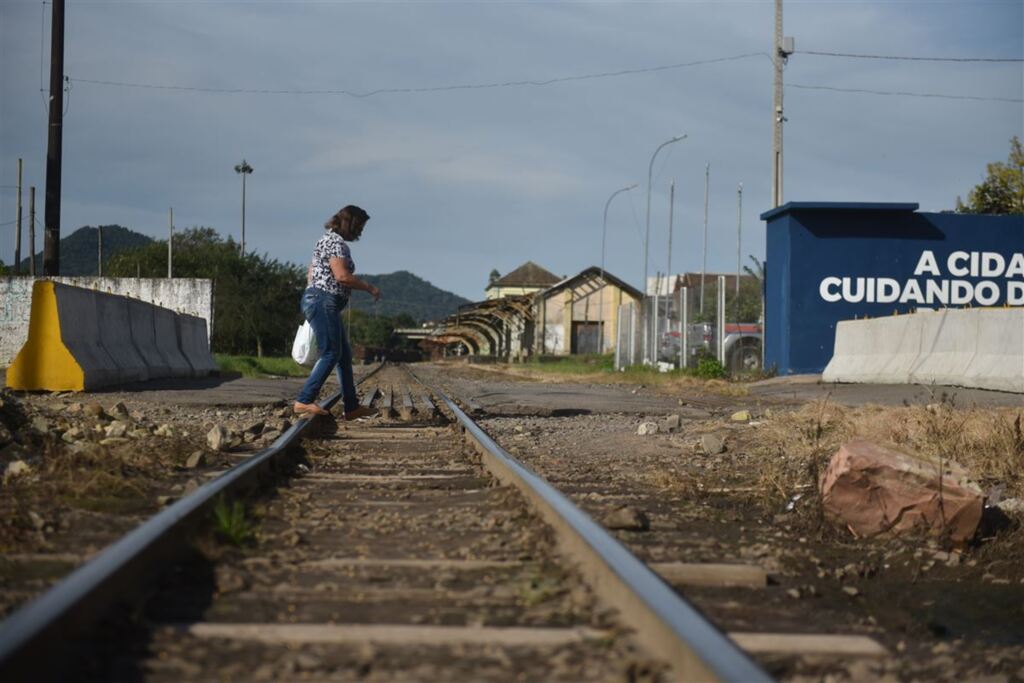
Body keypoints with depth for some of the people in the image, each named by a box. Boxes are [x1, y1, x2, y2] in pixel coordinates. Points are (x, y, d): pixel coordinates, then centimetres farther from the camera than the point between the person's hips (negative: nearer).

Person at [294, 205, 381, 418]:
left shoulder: (327, 240, 21)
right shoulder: (336, 241, -11)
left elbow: (310, 274, 24)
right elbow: (342, 276, -22)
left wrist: (311, 309, 25)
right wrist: (369, 287, -10)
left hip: (315, 300, 11)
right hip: (324, 302, -11)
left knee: (344, 355, 10)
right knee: (330, 354, -12)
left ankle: (352, 407, 11)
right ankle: (304, 401, -15)